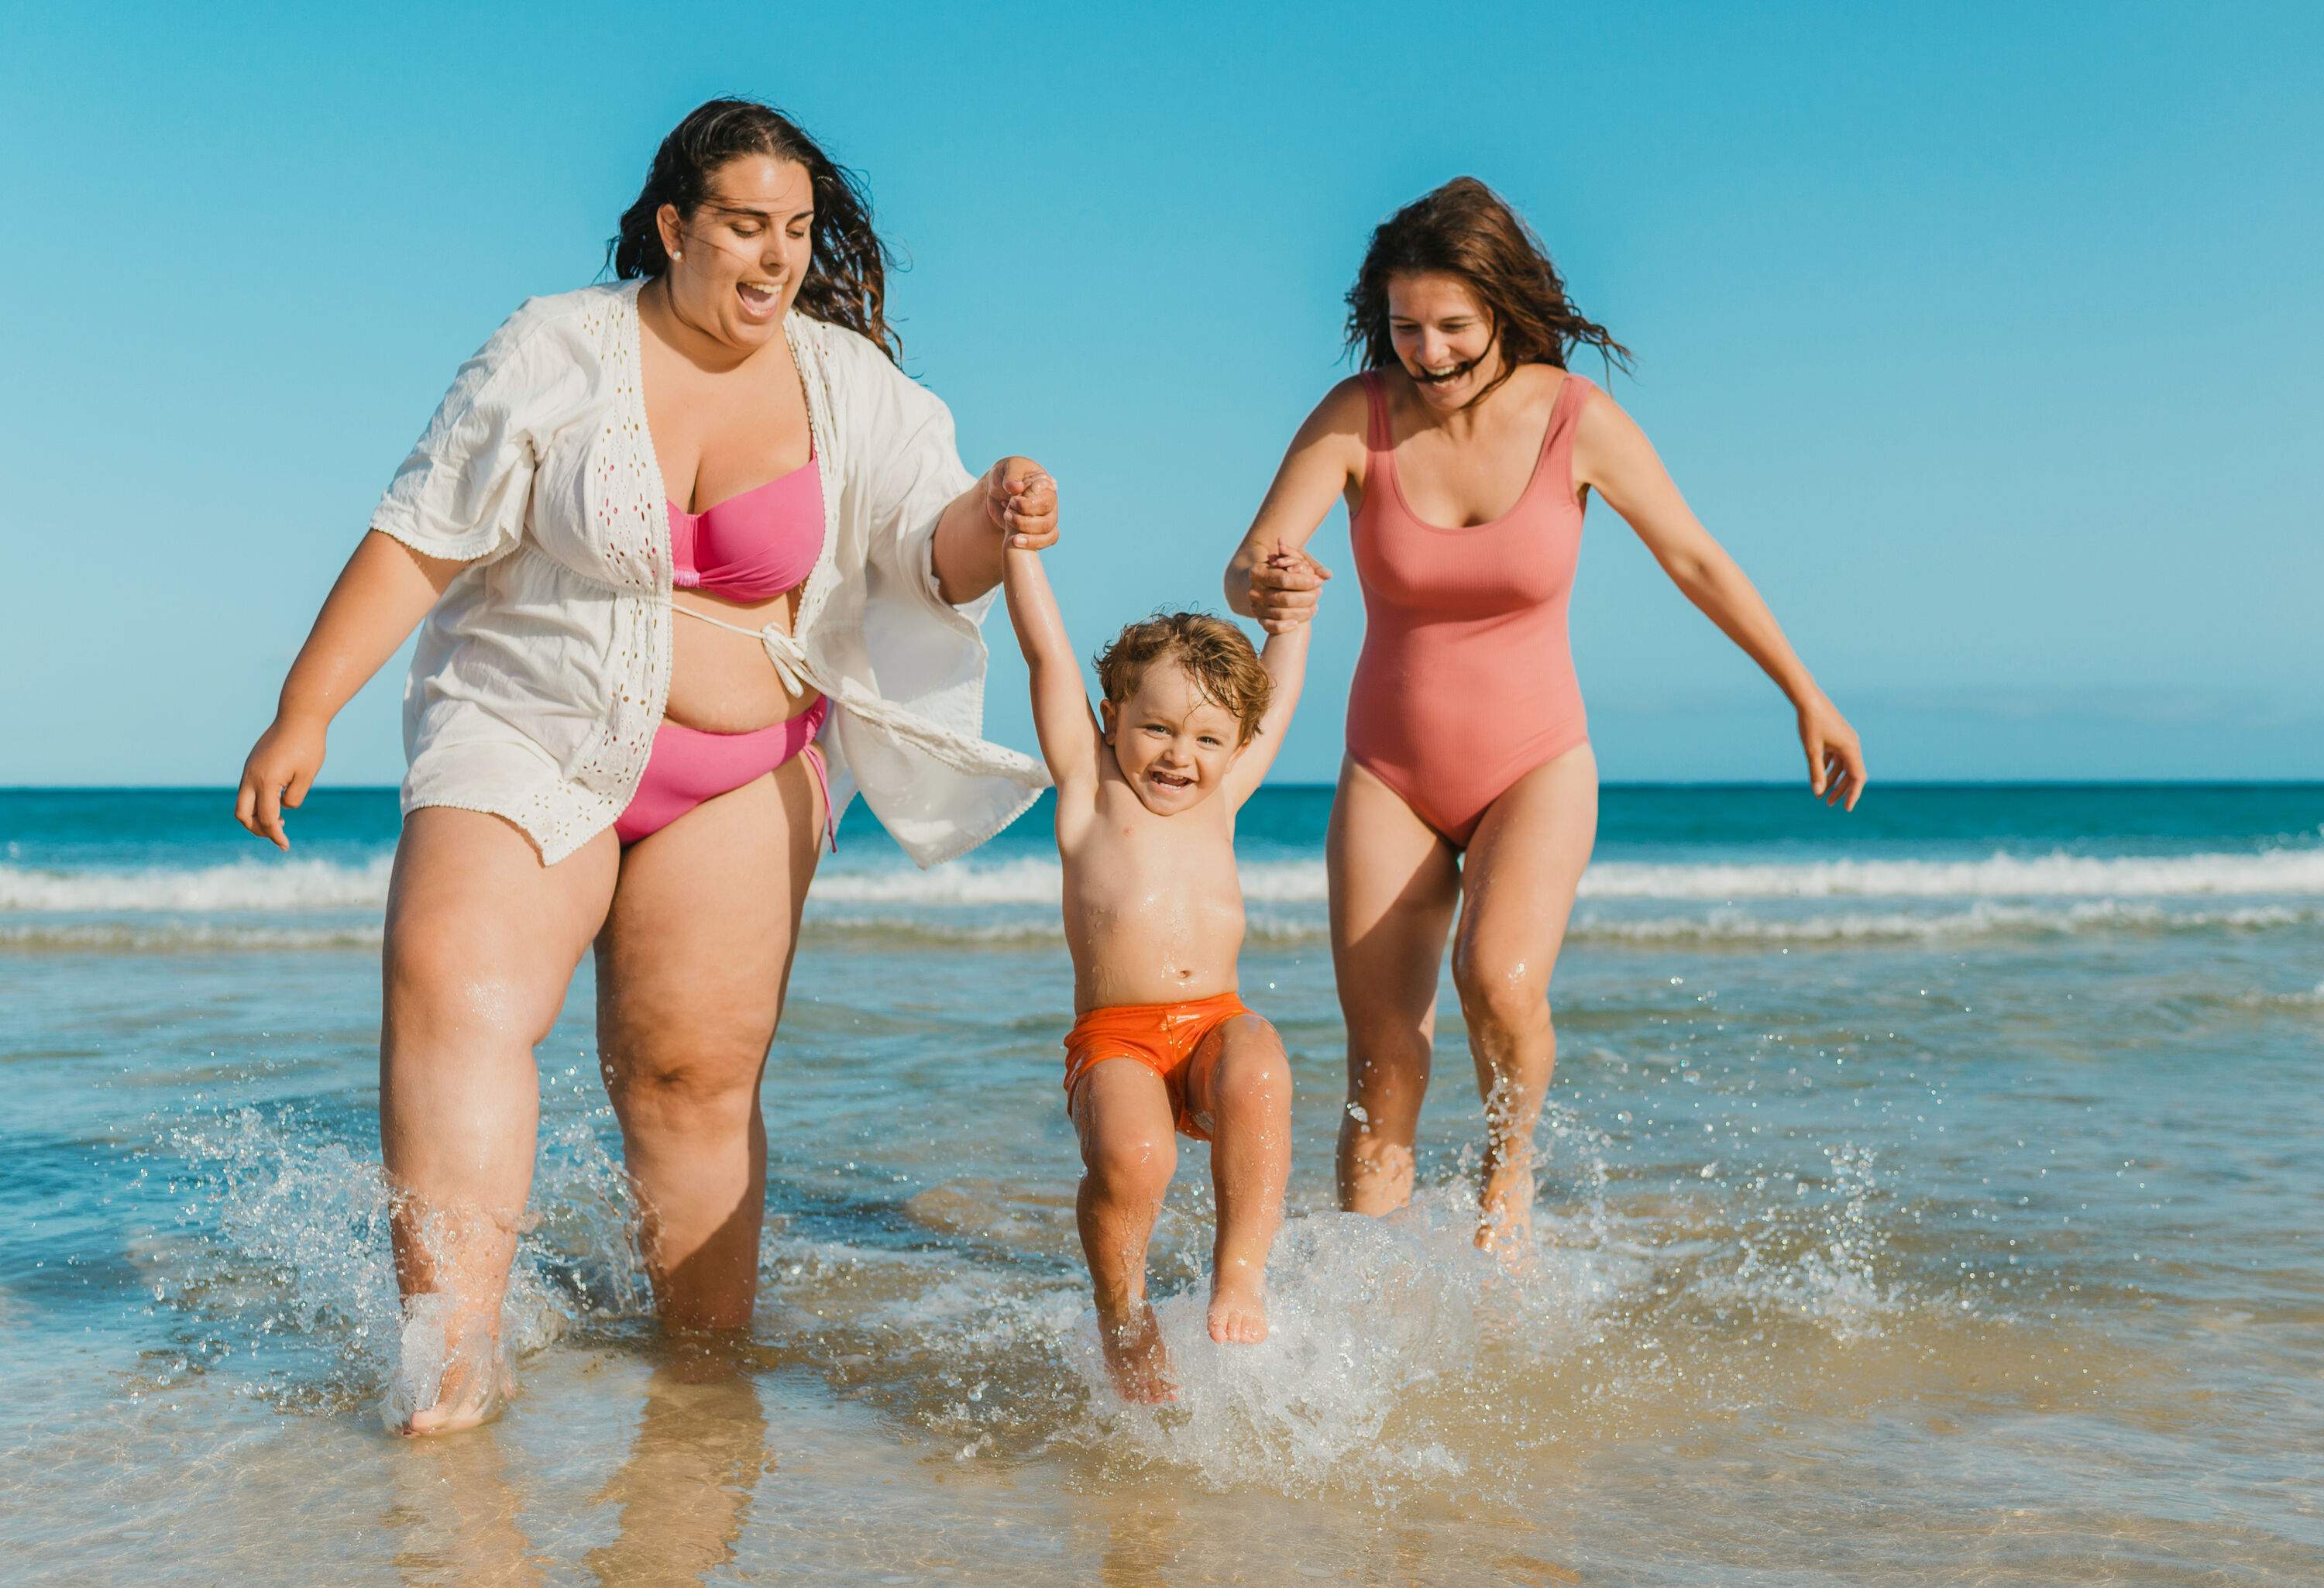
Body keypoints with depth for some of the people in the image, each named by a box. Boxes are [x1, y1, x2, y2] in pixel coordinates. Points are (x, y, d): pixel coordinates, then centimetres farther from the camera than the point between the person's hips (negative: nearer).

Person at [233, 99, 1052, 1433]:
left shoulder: (851, 386, 2)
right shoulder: (557, 355, -3)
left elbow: (934, 556, -5)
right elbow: (421, 542, -2)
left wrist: (993, 520, -30)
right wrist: (303, 714, -6)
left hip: (740, 774, 2)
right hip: (531, 734, -1)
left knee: (696, 1072, -1)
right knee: (452, 981, -23)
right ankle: (457, 1353, -26)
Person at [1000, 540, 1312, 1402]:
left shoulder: (1219, 802, 22)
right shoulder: (1089, 784, 13)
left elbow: (1279, 695, 36)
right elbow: (1047, 651, 7)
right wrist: (1017, 538, 4)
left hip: (1216, 1024, 3)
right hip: (1115, 1039, -3)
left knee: (1257, 1077, -32)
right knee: (1130, 1158, -31)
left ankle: (1240, 1275, -17)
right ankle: (1123, 1319, -2)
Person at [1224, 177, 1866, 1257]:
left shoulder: (1577, 419, -12)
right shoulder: (1358, 416, -12)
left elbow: (1694, 560, 0)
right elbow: (1246, 568, -19)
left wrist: (1807, 698, 7)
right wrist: (1266, 590, -44)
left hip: (1535, 765, -1)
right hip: (1389, 772, 1)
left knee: (1501, 981, -27)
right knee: (1382, 1070, -2)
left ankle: (1511, 1162, 4)